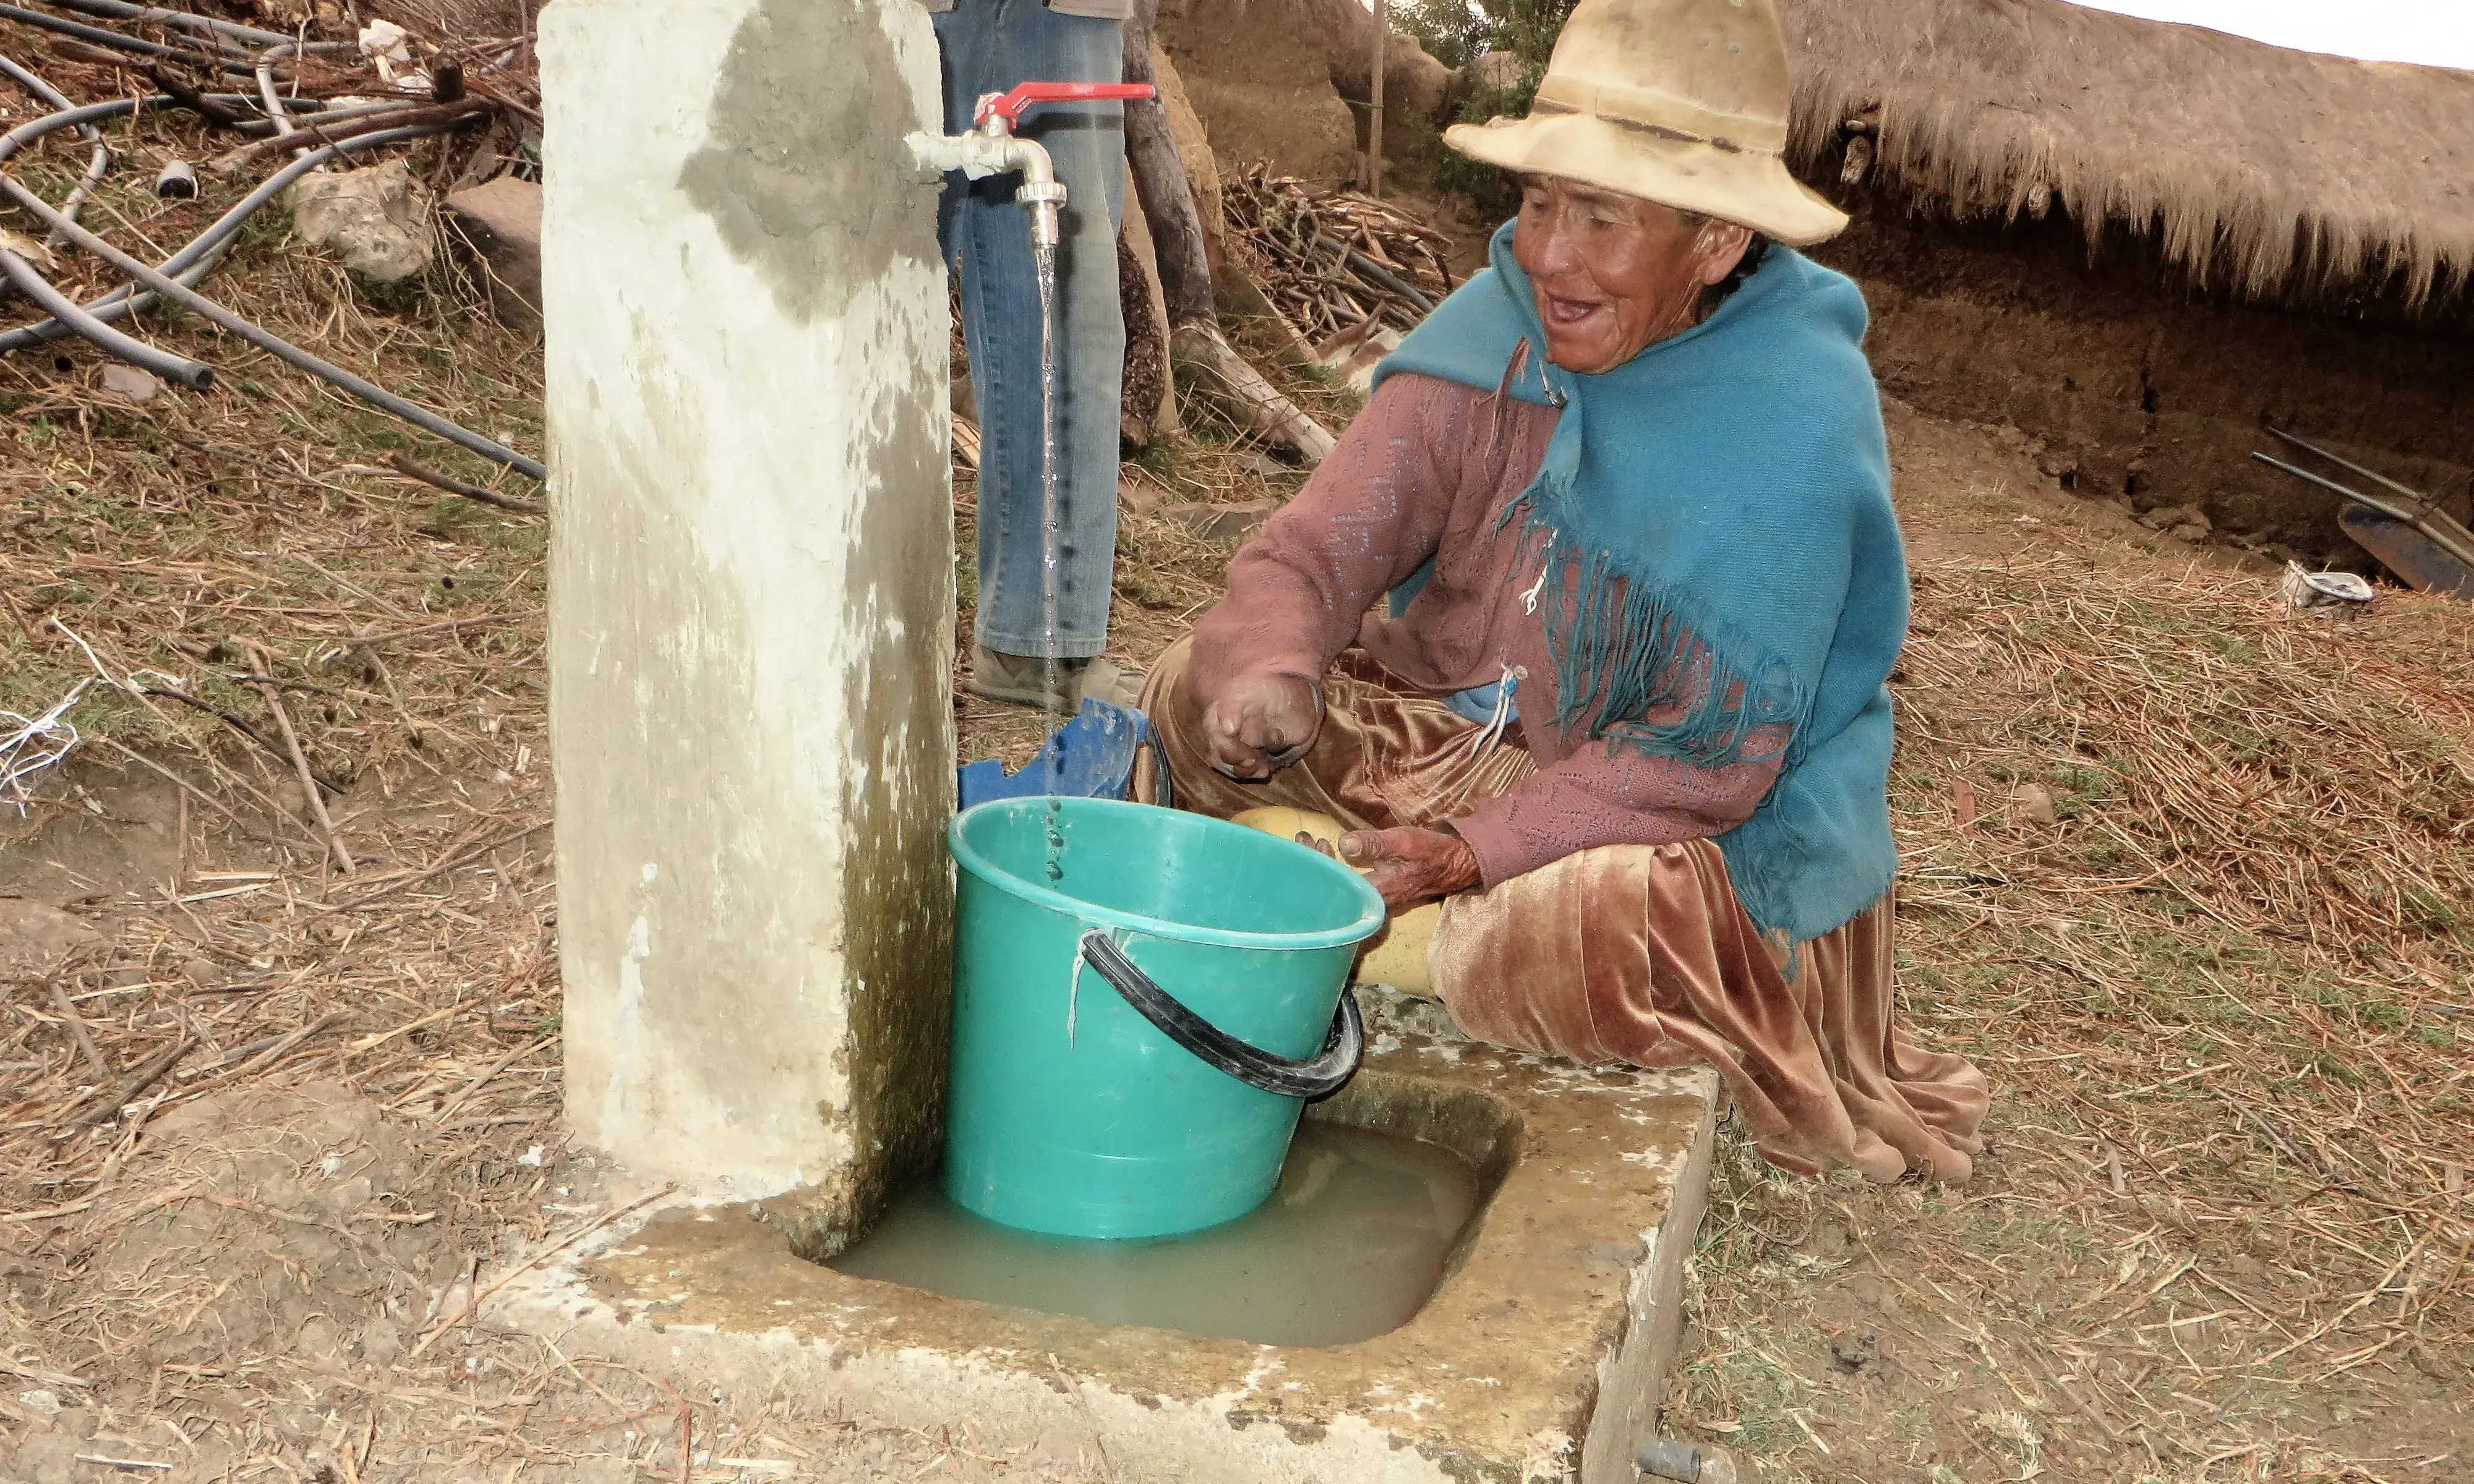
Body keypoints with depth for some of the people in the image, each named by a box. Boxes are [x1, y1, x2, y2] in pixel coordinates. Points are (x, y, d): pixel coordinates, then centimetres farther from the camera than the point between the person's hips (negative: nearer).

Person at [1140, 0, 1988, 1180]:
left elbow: (1712, 758, -25)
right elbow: (1317, 547, -15)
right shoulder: (1493, 337, -10)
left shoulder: (1796, 429, -25)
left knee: (1553, 937, -36)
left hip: (1706, 820, -5)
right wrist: (1269, 674, -39)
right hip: (1471, 731, 5)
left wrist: (1473, 851, -32)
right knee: (1203, 699, -11)